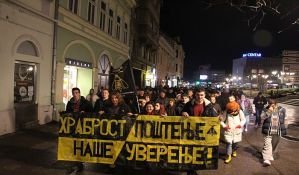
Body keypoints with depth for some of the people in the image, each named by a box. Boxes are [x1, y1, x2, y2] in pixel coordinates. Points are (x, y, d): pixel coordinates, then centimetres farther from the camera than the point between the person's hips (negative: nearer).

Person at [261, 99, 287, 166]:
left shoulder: (281, 110, 2)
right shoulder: (266, 110, -3)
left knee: (274, 145, 19)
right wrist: (269, 111, -25)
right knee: (267, 145, -12)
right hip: (268, 131, -3)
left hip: (278, 131, 3)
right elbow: (262, 117, -18)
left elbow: (284, 118, 17)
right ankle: (266, 159, -16)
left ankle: (270, 155, 41)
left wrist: (282, 126, 12)